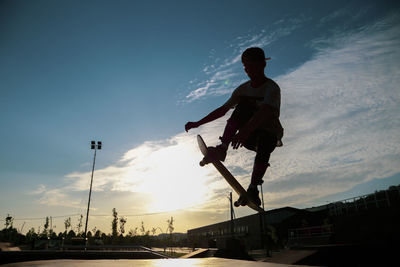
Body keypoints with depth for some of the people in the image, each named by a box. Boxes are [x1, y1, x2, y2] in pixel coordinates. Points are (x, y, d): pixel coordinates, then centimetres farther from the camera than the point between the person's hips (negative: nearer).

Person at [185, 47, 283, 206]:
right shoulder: (243, 89, 1)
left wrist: (245, 131, -52)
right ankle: (223, 148, -32)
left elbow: (264, 112, -35)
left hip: (270, 134, -3)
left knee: (264, 146, -40)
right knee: (243, 104, -23)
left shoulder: (272, 88, -16)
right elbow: (223, 110, 2)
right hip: (250, 135, 4)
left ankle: (253, 187, -21)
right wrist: (198, 123, -5)